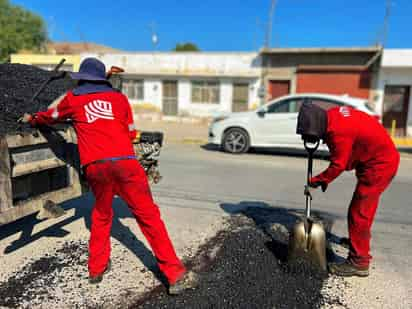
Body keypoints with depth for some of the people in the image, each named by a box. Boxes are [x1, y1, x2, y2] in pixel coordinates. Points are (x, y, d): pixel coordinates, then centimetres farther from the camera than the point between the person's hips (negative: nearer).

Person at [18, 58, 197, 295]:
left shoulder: (72, 99, 16)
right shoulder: (118, 97, 16)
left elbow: (50, 116, 35)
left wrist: (31, 119, 55)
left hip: (95, 166, 2)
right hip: (125, 161, -1)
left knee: (101, 214, 24)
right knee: (148, 216, 0)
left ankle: (97, 269, 30)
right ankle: (176, 275, 0)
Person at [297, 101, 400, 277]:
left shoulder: (339, 132, -31)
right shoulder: (332, 115, -2)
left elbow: (338, 166, -22)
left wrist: (316, 181, -9)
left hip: (379, 165, -10)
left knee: (358, 212, -8)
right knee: (364, 207, 25)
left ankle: (358, 262, 0)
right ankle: (359, 239, 46)